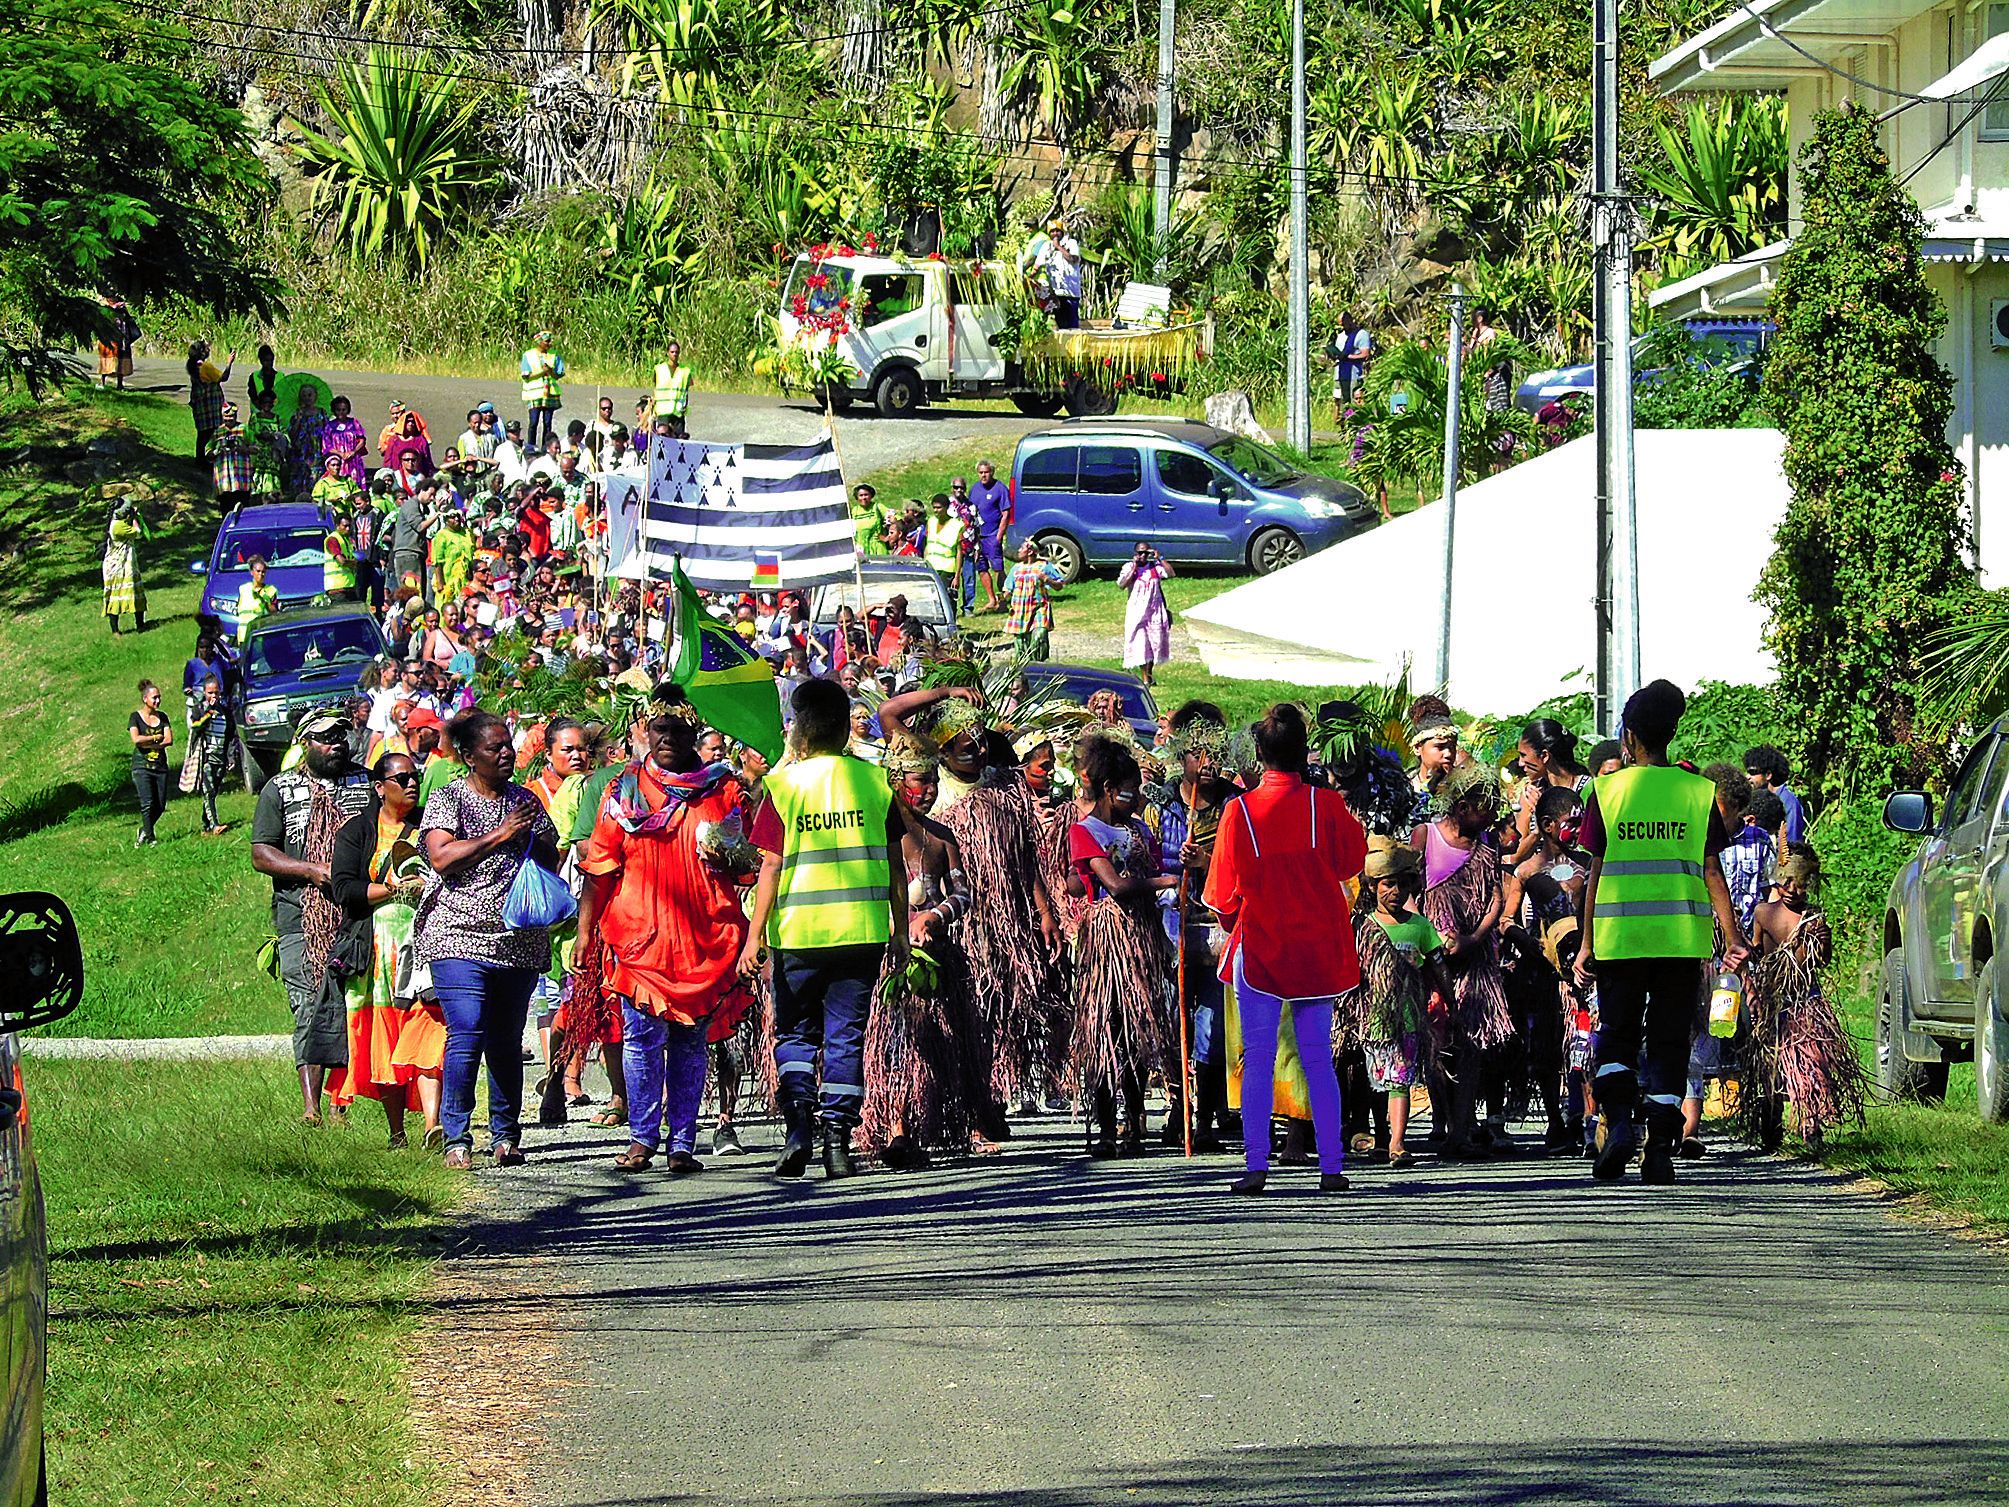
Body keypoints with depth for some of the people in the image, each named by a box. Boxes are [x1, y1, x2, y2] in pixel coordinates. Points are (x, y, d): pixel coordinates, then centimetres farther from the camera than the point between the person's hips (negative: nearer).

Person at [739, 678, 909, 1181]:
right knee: (846, 1035, 7)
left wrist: (754, 935, -2)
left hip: (798, 931, -2)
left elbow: (772, 866, -6)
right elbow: (894, 861, 6)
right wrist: (900, 930, 14)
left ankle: (798, 1125, -6)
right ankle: (838, 1140, 2)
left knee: (795, 1033, 11)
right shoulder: (873, 780, 4)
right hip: (862, 929, 2)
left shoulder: (784, 781, -4)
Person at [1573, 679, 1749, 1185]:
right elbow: (1712, 872, 0)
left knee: (1616, 1035, 11)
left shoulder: (1607, 790, 0)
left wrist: (1587, 944, 4)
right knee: (1668, 1043, 7)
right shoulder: (1697, 791, 3)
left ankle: (1617, 1120, -12)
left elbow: (1597, 872, 0)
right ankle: (1661, 1149, 2)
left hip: (1619, 935, -1)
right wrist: (1733, 939, 3)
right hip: (1683, 935, 1)